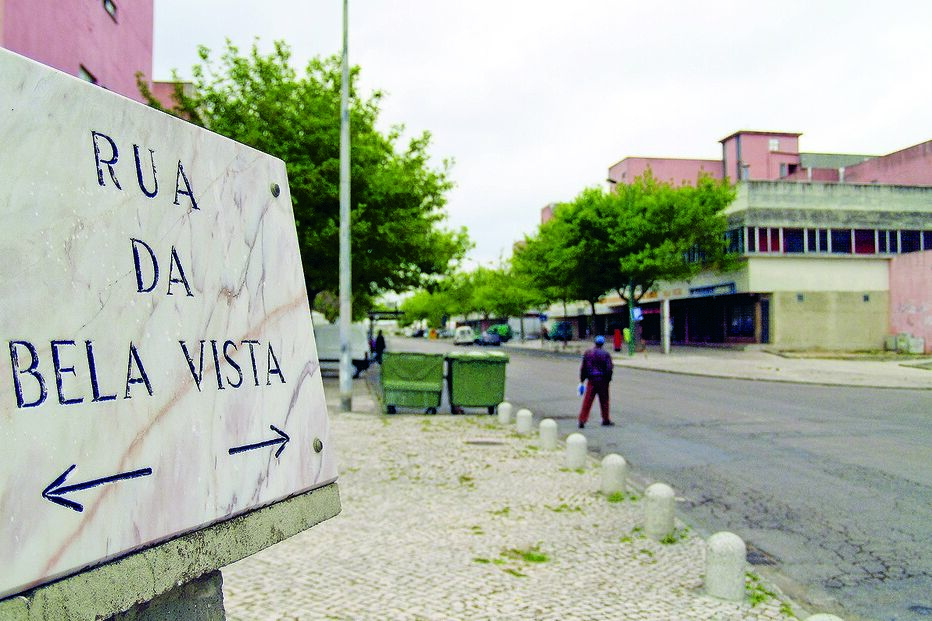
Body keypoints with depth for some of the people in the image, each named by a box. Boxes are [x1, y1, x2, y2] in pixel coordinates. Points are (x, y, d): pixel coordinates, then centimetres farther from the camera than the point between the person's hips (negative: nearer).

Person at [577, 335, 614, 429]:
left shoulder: (587, 353, 2)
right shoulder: (606, 354, -3)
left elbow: (583, 368, 4)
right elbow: (609, 368, -6)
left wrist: (582, 379, 11)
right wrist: (608, 379, 5)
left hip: (591, 380, 1)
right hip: (602, 380, -1)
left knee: (587, 401, -1)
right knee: (604, 400, 11)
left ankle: (582, 420, -9)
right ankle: (606, 420, 20)